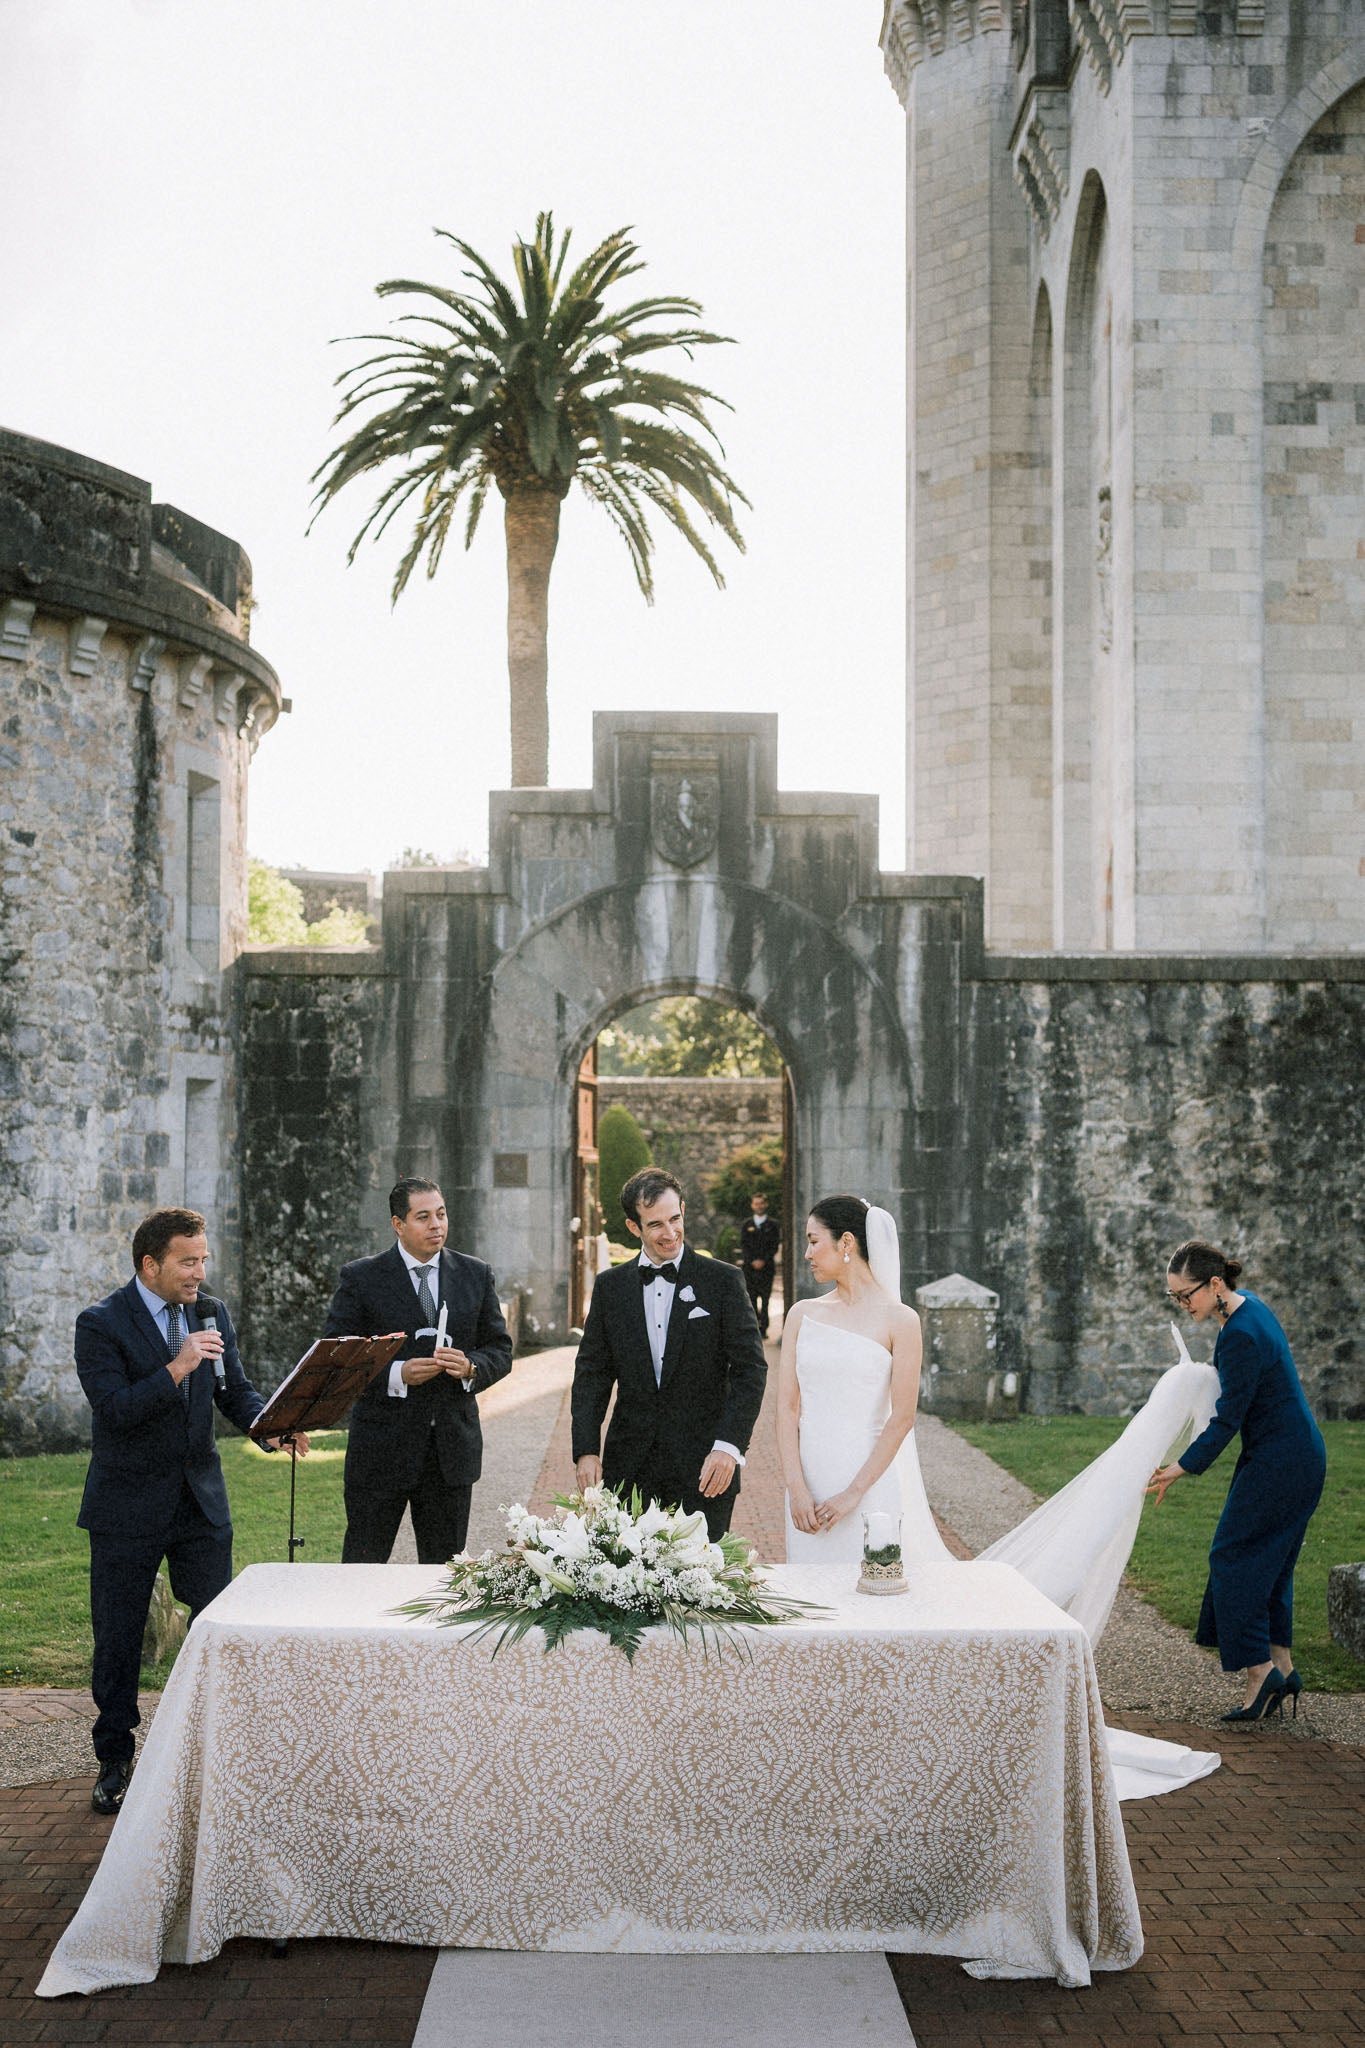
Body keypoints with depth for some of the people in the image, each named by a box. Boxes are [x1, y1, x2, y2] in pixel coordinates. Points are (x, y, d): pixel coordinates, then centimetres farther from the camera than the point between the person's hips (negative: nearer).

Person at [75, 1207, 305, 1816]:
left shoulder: (211, 1314, 5)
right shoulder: (101, 1324, -12)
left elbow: (235, 1390, 7)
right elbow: (113, 1410, -21)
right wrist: (176, 1368, -30)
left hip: (201, 1501, 4)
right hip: (128, 1506, -4)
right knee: (118, 1636, 7)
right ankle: (114, 1760, 21)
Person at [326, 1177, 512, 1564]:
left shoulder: (476, 1275, 8)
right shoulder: (360, 1278, -3)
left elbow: (500, 1351, 10)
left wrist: (470, 1368, -12)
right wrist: (396, 1374, -20)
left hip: (453, 1447, 3)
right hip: (381, 1451, -3)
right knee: (363, 1565, 2)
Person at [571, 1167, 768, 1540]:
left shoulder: (723, 1281, 0)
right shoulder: (611, 1286, 9)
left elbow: (751, 1369, -3)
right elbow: (591, 1372, 9)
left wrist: (728, 1446, -14)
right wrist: (586, 1450, -2)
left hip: (703, 1468, -2)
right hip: (629, 1466, 2)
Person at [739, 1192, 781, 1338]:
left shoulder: (772, 1225, 7)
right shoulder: (746, 1224, 11)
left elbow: (774, 1245, 2)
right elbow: (743, 1245, 5)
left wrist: (763, 1261, -10)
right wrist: (753, 1261, -7)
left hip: (767, 1267, -2)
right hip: (750, 1267, 2)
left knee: (765, 1298, -6)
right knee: (751, 1298, 0)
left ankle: (763, 1328, -6)